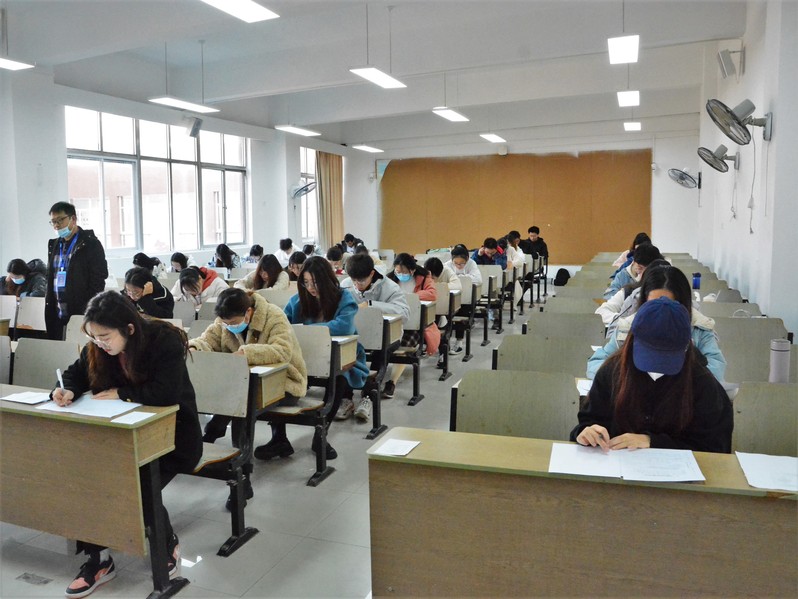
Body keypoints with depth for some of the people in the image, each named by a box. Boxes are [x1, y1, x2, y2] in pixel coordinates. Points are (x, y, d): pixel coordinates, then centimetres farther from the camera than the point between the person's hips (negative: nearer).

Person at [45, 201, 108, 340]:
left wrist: (87, 313, -16)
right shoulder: (54, 245, 15)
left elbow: (98, 282, -11)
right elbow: (50, 278, 21)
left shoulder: (90, 244, -6)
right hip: (58, 315, 7)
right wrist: (50, 310, 11)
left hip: (81, 314, -7)